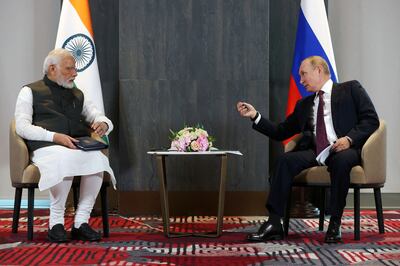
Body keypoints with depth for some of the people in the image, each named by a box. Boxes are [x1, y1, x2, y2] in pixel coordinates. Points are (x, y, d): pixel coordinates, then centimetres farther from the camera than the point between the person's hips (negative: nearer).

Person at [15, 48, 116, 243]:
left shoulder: (78, 95, 27)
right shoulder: (30, 91, 13)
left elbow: (103, 119, 24)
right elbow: (22, 127, -1)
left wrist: (103, 124, -4)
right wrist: (54, 136, -17)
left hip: (79, 146, 4)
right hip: (46, 147, -4)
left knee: (98, 158, -31)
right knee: (65, 160, -39)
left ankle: (81, 223, -24)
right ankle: (56, 223, -24)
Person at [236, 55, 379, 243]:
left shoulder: (351, 89, 11)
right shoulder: (304, 105, 26)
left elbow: (371, 119, 1)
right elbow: (280, 132, 23)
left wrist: (349, 139, -15)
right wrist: (255, 116, 13)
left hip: (344, 150, -4)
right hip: (315, 151, 4)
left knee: (340, 160, -38)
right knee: (286, 160, -23)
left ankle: (335, 224, -25)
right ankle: (274, 224, -26)